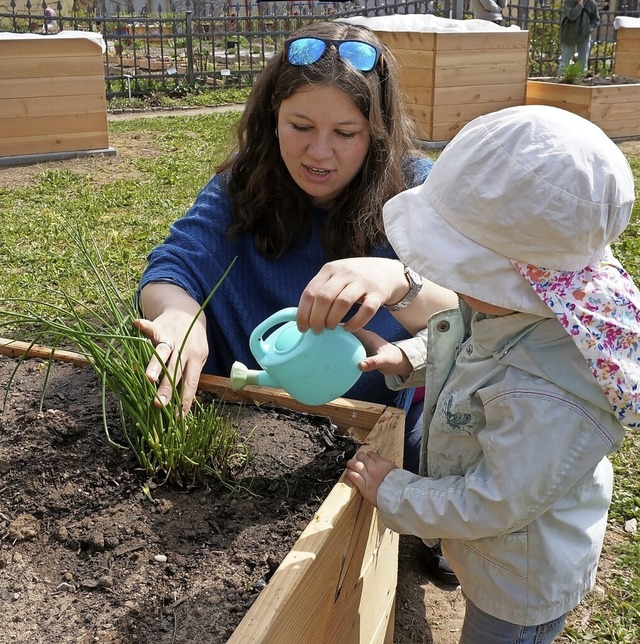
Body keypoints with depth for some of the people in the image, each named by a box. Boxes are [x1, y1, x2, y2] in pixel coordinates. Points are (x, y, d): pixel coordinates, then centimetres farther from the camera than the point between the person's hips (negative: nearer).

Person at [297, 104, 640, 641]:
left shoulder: (548, 398, -43)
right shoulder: (505, 303, -16)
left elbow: (491, 504, -32)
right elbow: (458, 344, 7)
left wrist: (391, 492, -19)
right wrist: (405, 358, -11)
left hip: (523, 587, -7)